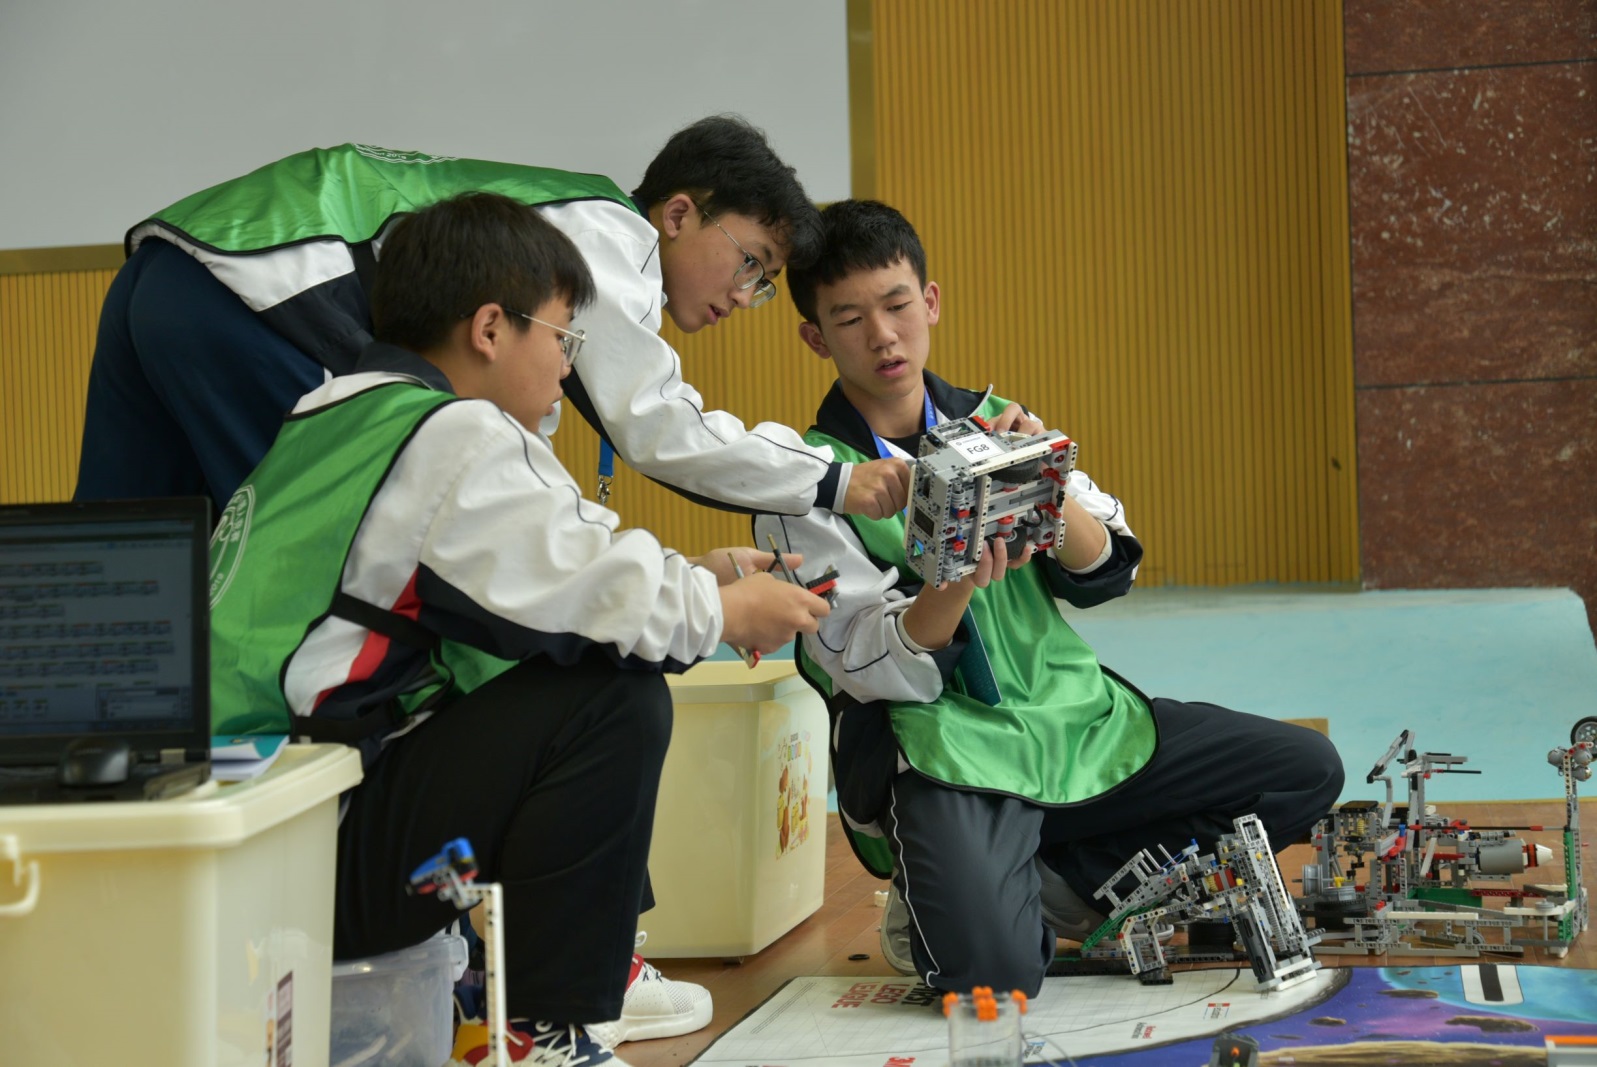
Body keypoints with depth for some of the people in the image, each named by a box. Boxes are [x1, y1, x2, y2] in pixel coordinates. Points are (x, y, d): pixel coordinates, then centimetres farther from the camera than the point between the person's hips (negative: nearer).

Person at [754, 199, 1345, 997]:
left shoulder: (996, 424, 11)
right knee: (990, 967, -31)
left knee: (1306, 770, -4)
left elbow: (1106, 573, 1)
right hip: (939, 745, -6)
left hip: (1071, 715, 6)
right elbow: (874, 670, -12)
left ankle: (1062, 884, 1)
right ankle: (934, 904, 4)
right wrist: (961, 581, -30)